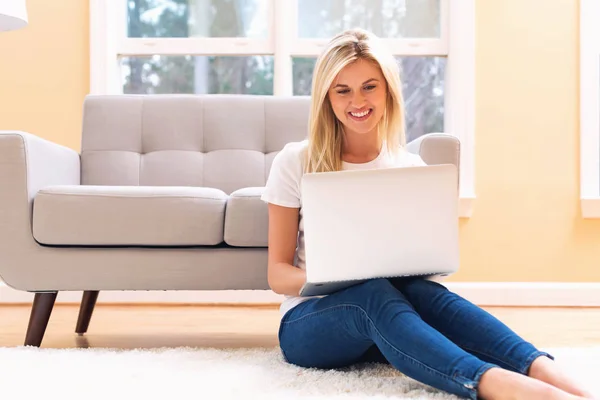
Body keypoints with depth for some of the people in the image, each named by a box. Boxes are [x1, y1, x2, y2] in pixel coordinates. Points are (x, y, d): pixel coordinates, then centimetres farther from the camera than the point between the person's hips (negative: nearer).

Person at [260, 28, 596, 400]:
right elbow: (278, 273, 0)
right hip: (310, 320, -2)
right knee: (373, 293, -37)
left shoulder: (411, 167, 7)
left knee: (420, 289, -33)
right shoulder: (295, 163, 0)